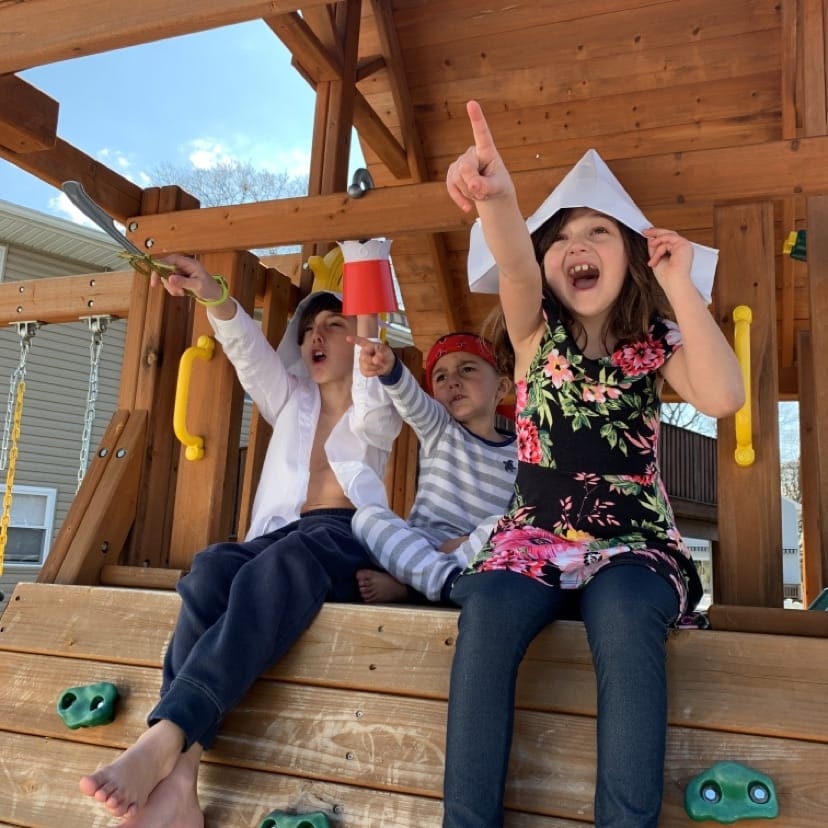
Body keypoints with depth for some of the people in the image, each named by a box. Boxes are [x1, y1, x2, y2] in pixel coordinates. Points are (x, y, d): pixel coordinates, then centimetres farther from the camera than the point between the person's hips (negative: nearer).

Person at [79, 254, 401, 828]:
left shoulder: (376, 413, 16)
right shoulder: (292, 401, 27)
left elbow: (374, 402, -10)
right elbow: (251, 351, 8)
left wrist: (367, 332, -27)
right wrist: (215, 296, -11)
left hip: (348, 539, -3)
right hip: (279, 536, 4)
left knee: (277, 568, -39)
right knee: (210, 569, -32)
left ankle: (164, 738, -51)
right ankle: (180, 777, -45)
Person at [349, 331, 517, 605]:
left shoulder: (520, 453, 8)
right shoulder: (438, 430, 10)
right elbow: (411, 399, -13)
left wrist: (475, 541, -19)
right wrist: (389, 369, -35)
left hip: (478, 560, -1)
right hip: (418, 547, 1)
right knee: (367, 515, -22)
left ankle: (404, 586, -31)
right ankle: (449, 580, -37)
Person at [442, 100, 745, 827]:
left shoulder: (653, 341, 4)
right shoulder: (536, 327, 3)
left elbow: (724, 398, -17)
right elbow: (513, 262, -21)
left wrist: (679, 283, -12)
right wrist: (495, 195, -44)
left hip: (634, 546, 0)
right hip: (535, 540, 0)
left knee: (623, 612, -35)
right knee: (487, 609, -32)